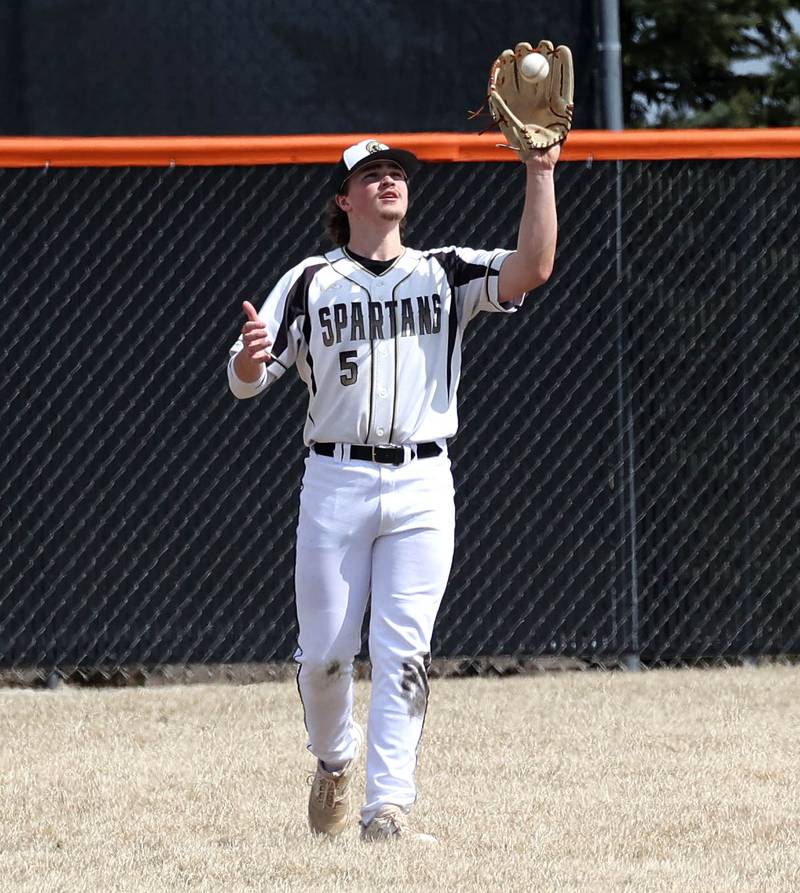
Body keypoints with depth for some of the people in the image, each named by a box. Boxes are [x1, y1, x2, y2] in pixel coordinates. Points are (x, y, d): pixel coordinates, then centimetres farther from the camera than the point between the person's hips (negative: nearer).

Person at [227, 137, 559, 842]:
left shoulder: (447, 273, 9)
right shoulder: (311, 282, 7)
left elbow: (533, 267, -8)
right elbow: (246, 381, 2)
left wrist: (541, 171, -14)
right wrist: (251, 353, -22)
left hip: (422, 487, 0)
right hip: (335, 483, 0)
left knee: (404, 650, -8)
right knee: (325, 651, 2)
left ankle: (388, 807, -8)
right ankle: (335, 762, 31)